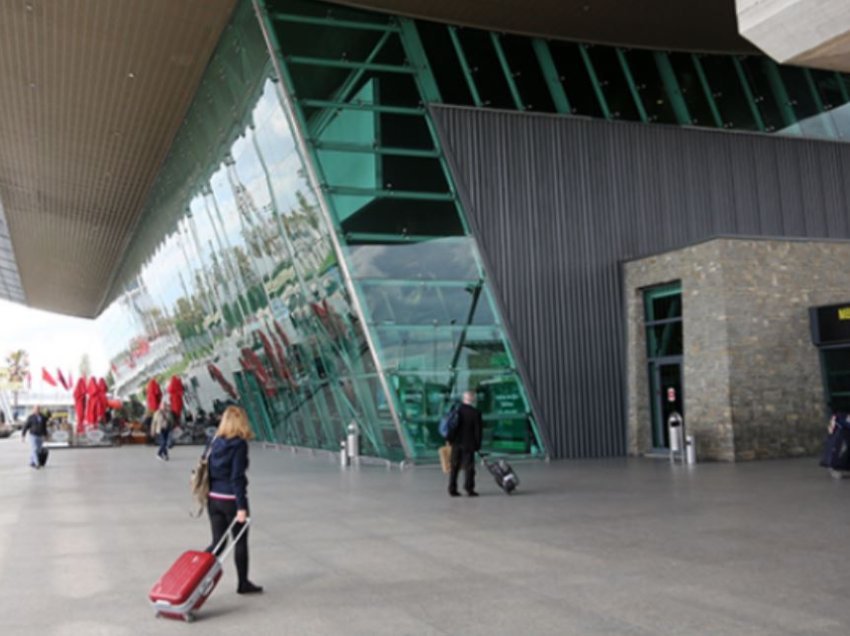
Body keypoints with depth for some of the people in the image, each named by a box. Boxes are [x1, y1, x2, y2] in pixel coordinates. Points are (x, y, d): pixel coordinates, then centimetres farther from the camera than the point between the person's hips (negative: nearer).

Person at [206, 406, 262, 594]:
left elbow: (210, 470, 11)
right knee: (241, 542, 11)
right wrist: (241, 507, -17)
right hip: (231, 499, -6)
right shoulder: (239, 444, -14)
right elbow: (237, 477, -18)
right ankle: (243, 583, 22)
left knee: (217, 543, 14)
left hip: (213, 498, 6)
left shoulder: (216, 442, 5)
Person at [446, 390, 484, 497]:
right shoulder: (475, 413, -11)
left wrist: (450, 439, 16)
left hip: (455, 443, 4)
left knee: (454, 466, 10)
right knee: (469, 467, 3)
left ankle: (452, 489, 11)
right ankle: (469, 488, 1)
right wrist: (477, 445, 1)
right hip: (468, 444, -4)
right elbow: (478, 430, -8)